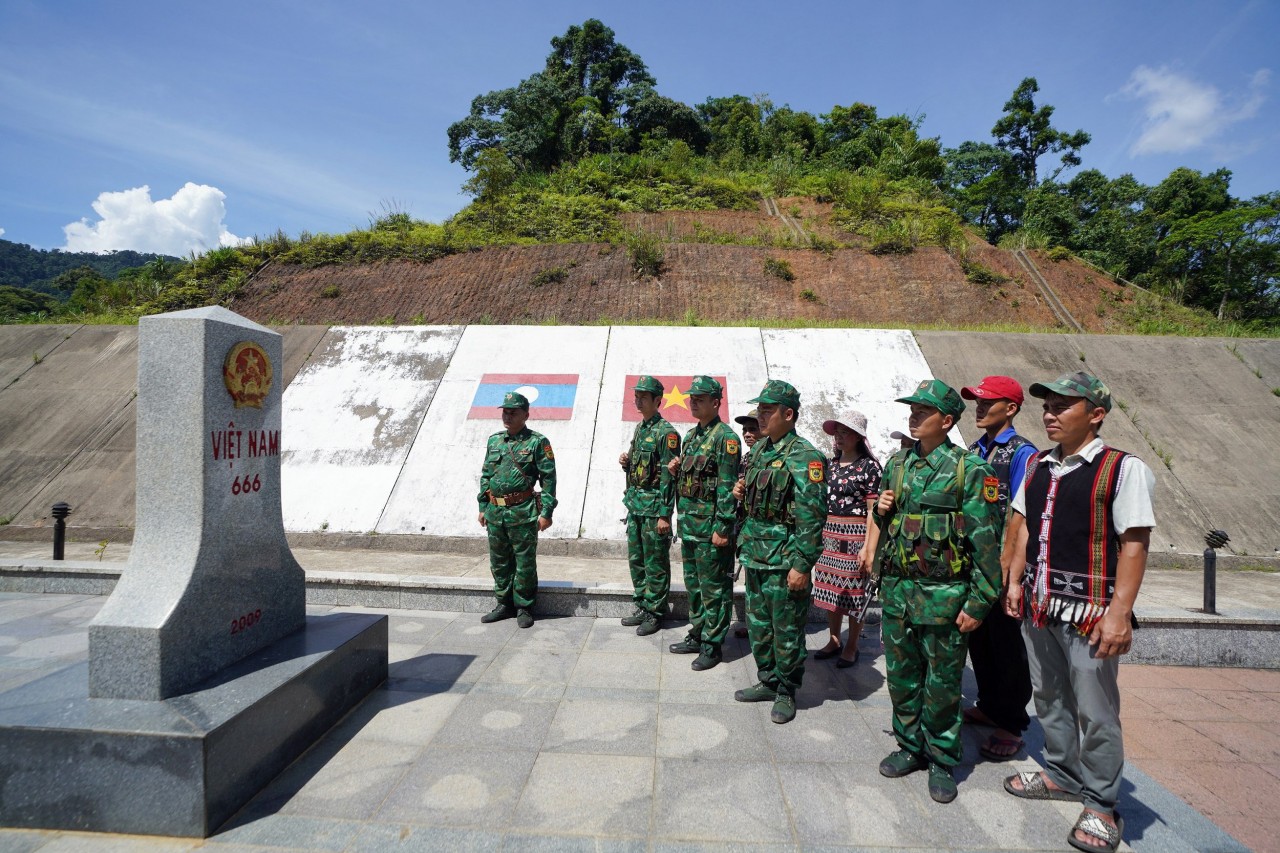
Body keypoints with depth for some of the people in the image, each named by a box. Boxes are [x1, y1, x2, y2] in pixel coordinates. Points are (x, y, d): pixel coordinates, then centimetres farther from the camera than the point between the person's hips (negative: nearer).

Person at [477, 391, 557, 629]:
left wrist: (546, 512, -12)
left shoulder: (537, 442, -5)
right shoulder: (494, 441, 12)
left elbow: (549, 479, -8)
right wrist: (483, 507, 13)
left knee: (525, 562, 3)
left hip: (523, 513, -6)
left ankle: (524, 608, 17)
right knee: (499, 562, 14)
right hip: (495, 511, 6)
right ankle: (505, 604, 29)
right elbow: (485, 476, 17)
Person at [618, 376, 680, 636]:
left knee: (655, 563, 2)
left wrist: (664, 515, -19)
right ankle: (642, 606, 28)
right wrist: (626, 463, 0)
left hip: (654, 505, -8)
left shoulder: (666, 432, -13)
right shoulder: (639, 428, 13)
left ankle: (654, 613, 14)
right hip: (634, 503, 9)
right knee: (636, 559, 15)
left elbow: (669, 476, -17)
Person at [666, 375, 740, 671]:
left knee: (713, 588, 3)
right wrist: (676, 469, 1)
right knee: (693, 583, 18)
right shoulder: (690, 436, 13)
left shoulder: (725, 438, -13)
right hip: (688, 524, 9)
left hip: (710, 525, -9)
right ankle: (697, 636, 32)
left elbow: (727, 487, -18)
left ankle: (712, 646, 15)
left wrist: (723, 528, -20)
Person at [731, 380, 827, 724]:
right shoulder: (758, 450, 10)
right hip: (755, 553, 8)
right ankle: (768, 681, 36)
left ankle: (786, 692, 25)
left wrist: (802, 565, -20)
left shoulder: (804, 457, -16)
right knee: (758, 624, 18)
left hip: (784, 558, -8)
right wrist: (741, 491, 4)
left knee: (786, 628, 7)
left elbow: (811, 515, -19)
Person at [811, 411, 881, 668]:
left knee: (854, 592, 5)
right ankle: (834, 641, 29)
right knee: (830, 589, 13)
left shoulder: (869, 466, -8)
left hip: (855, 534, -6)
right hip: (828, 533, 6)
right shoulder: (830, 463, 9)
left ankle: (851, 647, 22)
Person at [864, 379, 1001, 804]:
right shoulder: (897, 463, 7)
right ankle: (910, 746, 34)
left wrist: (978, 603, -12)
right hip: (896, 589, 5)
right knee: (901, 675, 16)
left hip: (943, 594, -5)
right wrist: (881, 509, -4)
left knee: (942, 683, 9)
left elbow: (985, 542, -11)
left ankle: (942, 761, 28)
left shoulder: (969, 470, -10)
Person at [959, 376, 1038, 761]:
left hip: (1001, 563, -7)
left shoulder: (1021, 452, -11)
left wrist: (1005, 564, -19)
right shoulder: (974, 450, 10)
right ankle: (989, 706, 34)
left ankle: (1011, 725, 19)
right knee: (978, 637, 17)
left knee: (1005, 643, 5)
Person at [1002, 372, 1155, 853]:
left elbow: (1134, 543, -14)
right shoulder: (1038, 466, 8)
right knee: (1049, 699, 20)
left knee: (1095, 710, 7)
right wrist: (1015, 582, 11)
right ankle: (1062, 775, 40)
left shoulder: (1123, 469, -11)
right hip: (1038, 607, 6)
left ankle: (1100, 804, 26)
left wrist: (1119, 613, -19)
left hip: (1089, 612, -6)